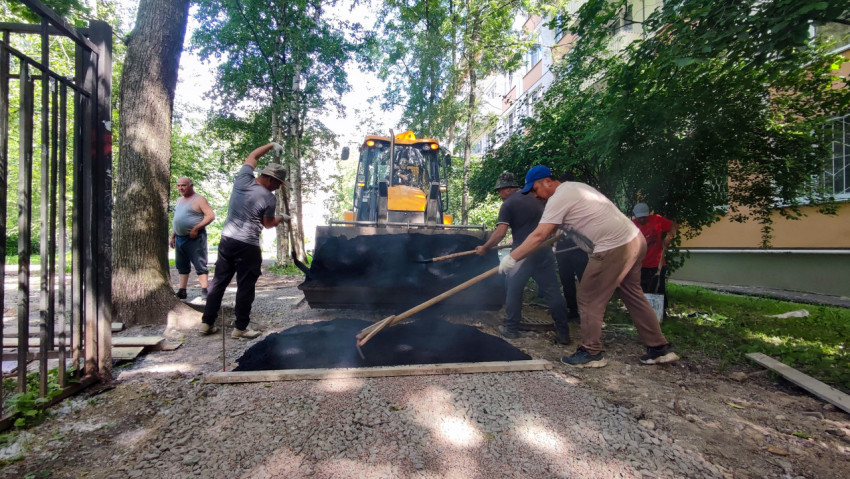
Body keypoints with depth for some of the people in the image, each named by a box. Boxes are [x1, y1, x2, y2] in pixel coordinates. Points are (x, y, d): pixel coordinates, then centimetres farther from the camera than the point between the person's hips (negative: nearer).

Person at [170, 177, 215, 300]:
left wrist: (195, 228, -19)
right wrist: (172, 236, 20)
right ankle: (182, 291, 19)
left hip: (194, 238, -8)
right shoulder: (179, 200, 18)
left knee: (200, 265, -8)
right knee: (182, 266, 12)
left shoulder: (199, 199, -6)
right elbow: (176, 220, 25)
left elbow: (211, 216, -15)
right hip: (179, 238, 8)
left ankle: (204, 291, -10)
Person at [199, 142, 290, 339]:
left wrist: (271, 145, 28)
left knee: (219, 281, 13)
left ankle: (207, 323, 20)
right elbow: (268, 223, 1)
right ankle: (240, 328, 9)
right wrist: (281, 218, 20)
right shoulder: (267, 198, -13)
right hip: (247, 246, -7)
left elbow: (252, 157, 21)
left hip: (227, 240, 7)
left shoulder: (242, 179, 3)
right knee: (245, 287, 2)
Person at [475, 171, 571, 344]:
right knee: (552, 290, 8)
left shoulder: (508, 204, -4)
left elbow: (501, 232, -14)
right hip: (544, 250, 6)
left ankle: (511, 329, 17)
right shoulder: (534, 198, 15)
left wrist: (484, 248, -4)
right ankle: (563, 332, 11)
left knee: (513, 290, 9)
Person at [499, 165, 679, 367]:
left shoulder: (559, 198, -12)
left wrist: (512, 258, -12)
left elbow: (539, 235, -17)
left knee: (589, 299, 1)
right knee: (633, 295, 20)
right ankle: (660, 348, 28)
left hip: (614, 248, -10)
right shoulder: (573, 187, 17)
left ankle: (591, 353, 12)